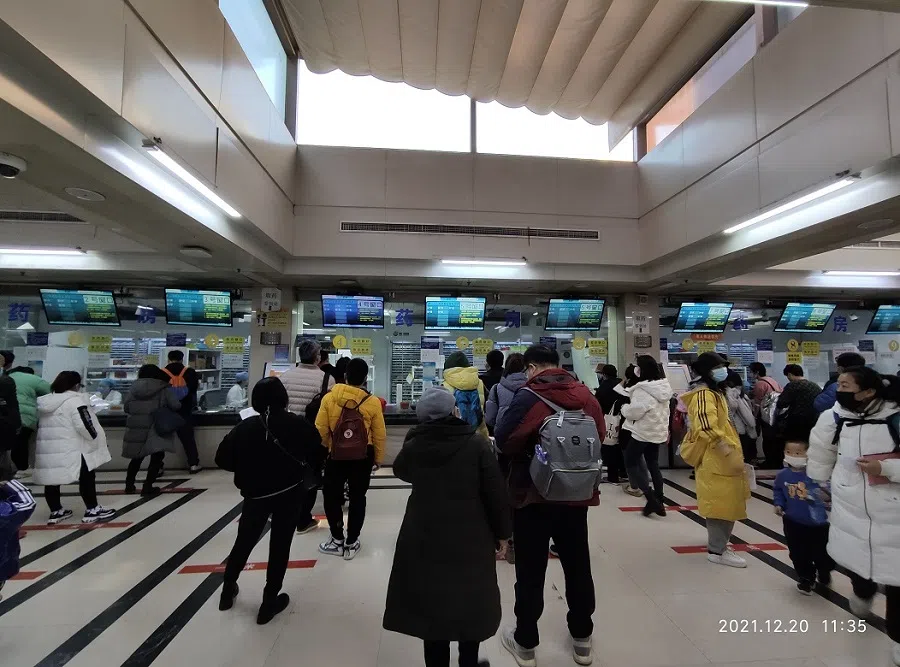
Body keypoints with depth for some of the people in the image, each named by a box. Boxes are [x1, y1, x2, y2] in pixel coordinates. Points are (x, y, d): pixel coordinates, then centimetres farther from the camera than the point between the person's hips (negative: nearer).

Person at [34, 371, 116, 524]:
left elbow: (37, 424, 21)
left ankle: (55, 512, 28)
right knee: (86, 478, 3)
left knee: (52, 479, 17)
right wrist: (95, 438, -4)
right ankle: (92, 510, 8)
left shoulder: (43, 402, 12)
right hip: (71, 449, -8)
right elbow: (84, 425, -19)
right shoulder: (75, 400, -13)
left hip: (46, 449, 8)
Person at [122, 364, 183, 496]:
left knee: (137, 457, 22)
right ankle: (148, 487, 0)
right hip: (156, 429, -5)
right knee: (157, 457, 4)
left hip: (136, 428, 5)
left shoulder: (134, 388, 8)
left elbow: (126, 407, 11)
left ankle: (129, 485, 31)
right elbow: (175, 406, -12)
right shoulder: (164, 388, -5)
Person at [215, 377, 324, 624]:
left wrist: (247, 468, 11)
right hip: (290, 494, -2)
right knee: (280, 545, 10)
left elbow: (222, 459, -3)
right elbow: (318, 454, -6)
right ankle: (270, 602, 19)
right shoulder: (299, 424, -11)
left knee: (244, 541, 23)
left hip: (256, 494, 2)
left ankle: (228, 590, 40)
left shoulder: (245, 427, -7)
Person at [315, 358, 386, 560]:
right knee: (357, 498, 15)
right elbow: (380, 435, -5)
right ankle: (351, 544, 23)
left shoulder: (329, 398, -12)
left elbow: (321, 430, -7)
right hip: (363, 457, 1)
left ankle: (337, 540, 26)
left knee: (331, 496, 19)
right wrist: (378, 458, 11)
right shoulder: (373, 402, -11)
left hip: (336, 456, 0)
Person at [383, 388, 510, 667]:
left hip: (424, 539, 2)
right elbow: (496, 494, -11)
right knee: (470, 602, 20)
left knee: (431, 604, 18)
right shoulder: (477, 444, -14)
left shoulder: (413, 446, -8)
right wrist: (501, 532, 3)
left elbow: (401, 471, 15)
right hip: (471, 539, -1)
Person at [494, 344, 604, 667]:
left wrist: (527, 448, 0)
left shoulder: (529, 397, -17)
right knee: (578, 566, 20)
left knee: (531, 571, 11)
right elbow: (599, 436, 7)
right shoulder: (585, 394, -1)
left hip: (534, 495, -5)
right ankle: (582, 639, 36)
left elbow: (503, 441, -20)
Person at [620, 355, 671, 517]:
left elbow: (634, 412, -23)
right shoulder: (663, 386, 7)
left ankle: (651, 497, -7)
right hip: (658, 432, 9)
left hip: (643, 432, -9)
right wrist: (665, 429, 27)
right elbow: (665, 410, 17)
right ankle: (658, 500, 19)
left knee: (631, 463, 3)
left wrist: (624, 407, -2)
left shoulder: (642, 389, -23)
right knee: (653, 465, 17)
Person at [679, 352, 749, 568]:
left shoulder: (714, 392, 15)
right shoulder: (704, 395, -20)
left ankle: (719, 541, 35)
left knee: (723, 502, 21)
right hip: (714, 459, -11)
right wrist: (729, 453, -33)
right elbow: (708, 428, -32)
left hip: (720, 458, 11)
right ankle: (717, 550, 6)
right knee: (721, 503, -4)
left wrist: (732, 452, 24)